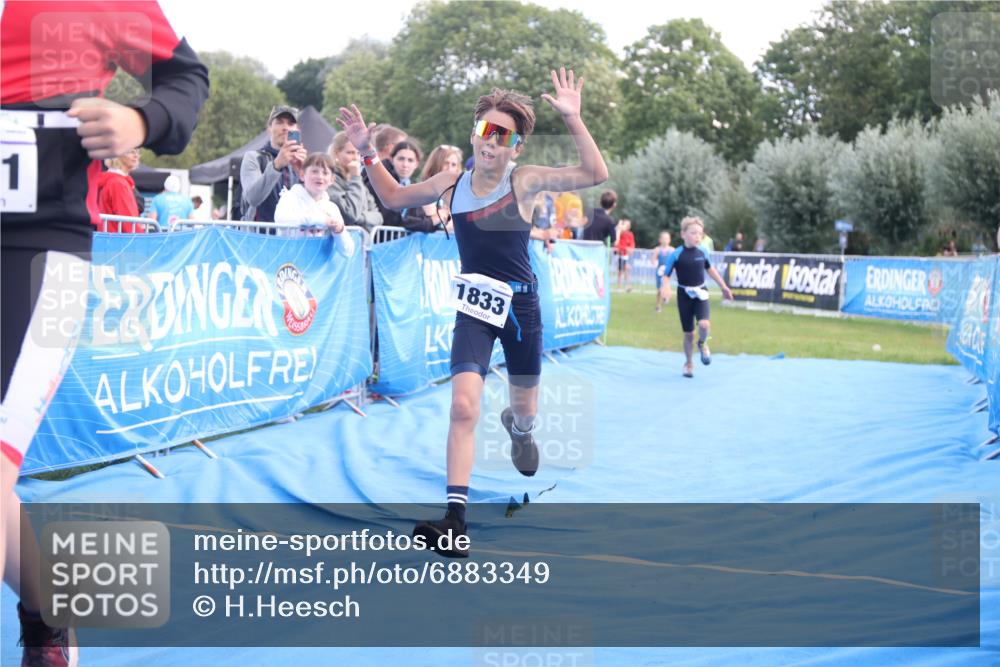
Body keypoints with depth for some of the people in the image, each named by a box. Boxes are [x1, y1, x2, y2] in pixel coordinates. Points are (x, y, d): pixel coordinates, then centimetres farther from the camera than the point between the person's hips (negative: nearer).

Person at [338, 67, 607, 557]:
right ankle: (455, 517, -17)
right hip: (474, 309, 1)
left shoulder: (524, 181, -10)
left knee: (524, 410, 16)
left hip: (520, 307, -1)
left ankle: (518, 429, 58)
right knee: (463, 407, -18)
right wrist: (367, 153, 3)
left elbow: (595, 174, -21)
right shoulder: (452, 184, 0)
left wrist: (572, 119, -28)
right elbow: (393, 198, 14)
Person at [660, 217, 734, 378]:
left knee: (704, 324, -23)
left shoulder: (703, 251, -2)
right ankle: (689, 363, 26)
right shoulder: (676, 255, -13)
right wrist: (666, 289, -30)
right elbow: (666, 275, -9)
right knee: (689, 333, 5)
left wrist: (724, 286, 19)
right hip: (685, 295, -2)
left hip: (700, 293, 2)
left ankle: (702, 343, 11)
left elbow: (710, 269, 15)